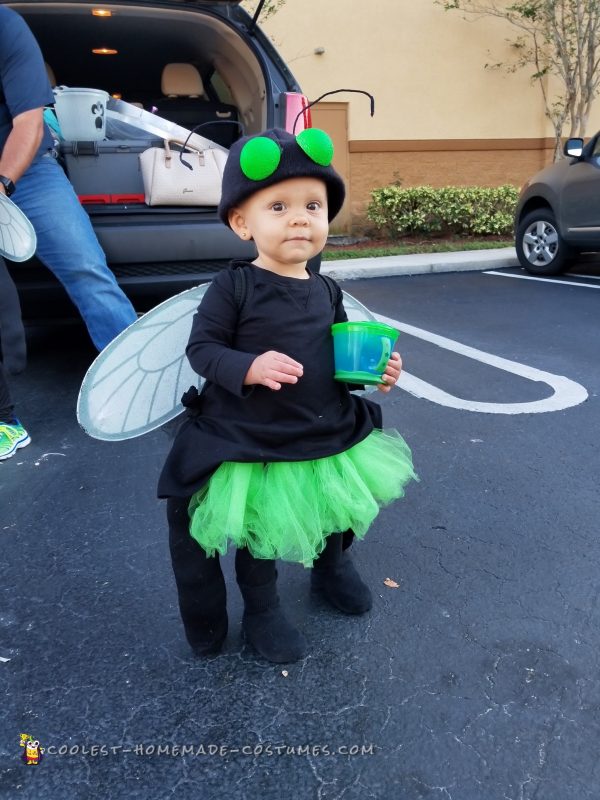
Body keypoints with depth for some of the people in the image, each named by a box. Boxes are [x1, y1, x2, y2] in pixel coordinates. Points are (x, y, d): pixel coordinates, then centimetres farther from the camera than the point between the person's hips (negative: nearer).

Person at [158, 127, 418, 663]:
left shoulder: (327, 291, 2)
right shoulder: (234, 287, -15)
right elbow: (201, 348, -14)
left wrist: (373, 371, -6)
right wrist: (250, 368, -31)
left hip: (329, 435, 6)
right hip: (252, 442, -5)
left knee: (334, 514, 23)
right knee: (261, 532, 9)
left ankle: (333, 567, 55)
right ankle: (262, 611, 35)